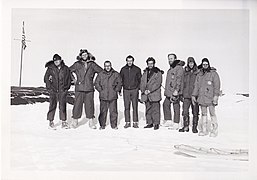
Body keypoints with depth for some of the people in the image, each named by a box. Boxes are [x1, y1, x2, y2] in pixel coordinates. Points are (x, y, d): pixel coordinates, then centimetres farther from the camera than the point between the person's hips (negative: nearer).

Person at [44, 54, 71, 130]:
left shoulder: (66, 69, 5)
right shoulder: (50, 68, 1)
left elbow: (69, 79, 15)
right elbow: (46, 78, 6)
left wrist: (67, 86, 5)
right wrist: (49, 87, -3)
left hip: (62, 90, 1)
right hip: (53, 90, -1)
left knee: (63, 106, 4)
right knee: (52, 105, -4)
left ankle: (64, 122, 12)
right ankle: (51, 122, 4)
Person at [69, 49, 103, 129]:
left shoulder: (92, 64, 6)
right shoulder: (77, 64, 4)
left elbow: (102, 71, 12)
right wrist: (73, 79, 7)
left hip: (89, 88, 1)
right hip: (79, 88, -1)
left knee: (89, 104, 4)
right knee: (78, 104, -1)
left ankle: (91, 121, 12)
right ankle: (75, 121, 11)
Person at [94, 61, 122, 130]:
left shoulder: (116, 74, 5)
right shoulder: (100, 74, 5)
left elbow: (120, 83, 10)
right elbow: (96, 83, 10)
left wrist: (116, 90, 0)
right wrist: (100, 90, 1)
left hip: (113, 96, 0)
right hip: (103, 96, 0)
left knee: (113, 111, 3)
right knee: (103, 111, 3)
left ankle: (114, 125, 13)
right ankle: (102, 125, 14)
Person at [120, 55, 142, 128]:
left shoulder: (137, 69, 2)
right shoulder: (123, 69, 6)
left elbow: (140, 80, 7)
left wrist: (138, 88, -1)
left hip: (134, 90, -1)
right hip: (126, 90, 1)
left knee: (135, 106, -1)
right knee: (126, 107, 2)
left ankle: (135, 122, 6)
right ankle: (127, 122, 9)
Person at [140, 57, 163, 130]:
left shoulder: (158, 72, -1)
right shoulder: (145, 72, 15)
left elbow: (157, 83, -9)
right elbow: (142, 82, 12)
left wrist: (149, 90, -14)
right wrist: (144, 90, -6)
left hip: (154, 94, -5)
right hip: (146, 95, 5)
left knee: (155, 109, -5)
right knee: (148, 109, 9)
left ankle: (156, 123, 2)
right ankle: (149, 123, 18)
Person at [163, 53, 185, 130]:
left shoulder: (179, 68, -9)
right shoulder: (170, 69, 19)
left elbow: (179, 80, -18)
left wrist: (176, 90, -24)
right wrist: (166, 90, 24)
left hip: (175, 92, -10)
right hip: (169, 92, 10)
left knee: (176, 107, -4)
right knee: (165, 104, 12)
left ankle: (176, 124, 2)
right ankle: (168, 121, 20)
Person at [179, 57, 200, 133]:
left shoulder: (197, 72, -1)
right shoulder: (185, 72, 9)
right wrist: (181, 93, 11)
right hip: (186, 95, 2)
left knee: (195, 112, 5)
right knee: (185, 111, -1)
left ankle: (194, 127, 16)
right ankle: (185, 126, 11)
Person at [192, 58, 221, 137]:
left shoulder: (213, 73, -1)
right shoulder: (199, 74, 15)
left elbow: (217, 85, -7)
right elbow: (196, 85, 17)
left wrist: (216, 95, -16)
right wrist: (194, 95, 12)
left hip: (210, 97, -5)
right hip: (201, 97, 5)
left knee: (212, 113, -5)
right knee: (203, 114, 9)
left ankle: (214, 131, 1)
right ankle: (204, 130, 16)